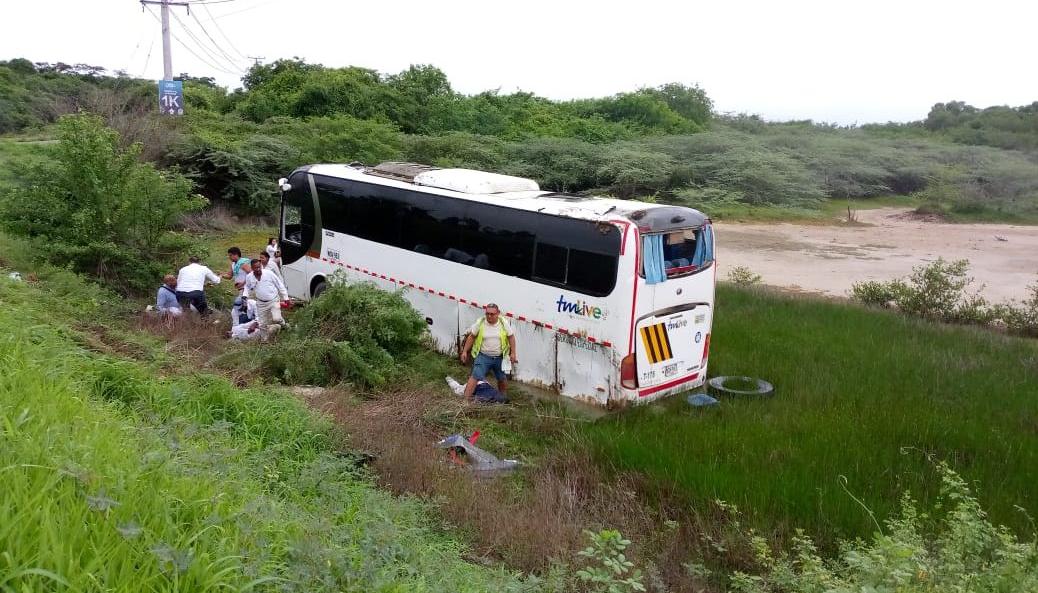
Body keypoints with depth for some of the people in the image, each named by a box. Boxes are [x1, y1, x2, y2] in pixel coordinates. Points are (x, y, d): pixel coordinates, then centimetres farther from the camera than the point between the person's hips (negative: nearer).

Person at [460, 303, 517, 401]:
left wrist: (513, 353, -2)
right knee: (475, 376, -15)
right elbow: (471, 337, -1)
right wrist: (465, 351, -2)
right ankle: (466, 398, -15)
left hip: (500, 357, 2)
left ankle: (504, 398, 41)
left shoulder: (504, 323, -7)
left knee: (502, 378, 18)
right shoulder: (480, 323, -10)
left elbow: (511, 337, 1)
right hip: (483, 356, -2)